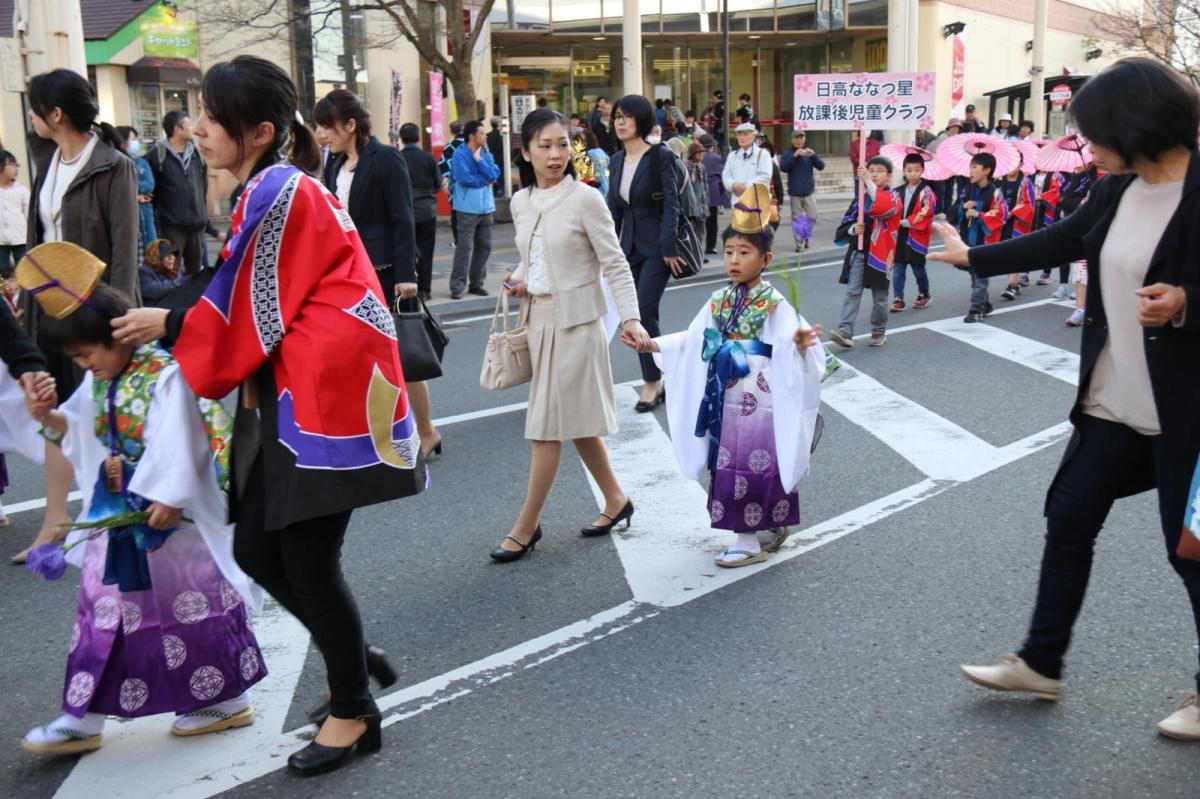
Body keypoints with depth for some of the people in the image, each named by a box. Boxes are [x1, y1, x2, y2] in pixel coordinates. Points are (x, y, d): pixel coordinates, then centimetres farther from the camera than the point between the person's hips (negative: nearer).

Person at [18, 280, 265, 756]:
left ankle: (228, 699, 18)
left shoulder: (164, 375, -17)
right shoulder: (97, 383, 9)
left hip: (171, 515, -8)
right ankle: (82, 718, 14)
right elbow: (79, 430, 20)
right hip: (117, 514, 8)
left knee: (193, 603, 3)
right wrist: (49, 417, 2)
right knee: (104, 611, 8)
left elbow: (178, 444, -21)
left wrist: (170, 499, -24)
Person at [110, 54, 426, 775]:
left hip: (327, 397, -9)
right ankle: (357, 659, 29)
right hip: (294, 396, 9)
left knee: (307, 560, 0)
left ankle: (353, 711, 18)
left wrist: (168, 326, 0)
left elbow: (250, 314, -13)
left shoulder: (277, 193, -15)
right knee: (257, 548, 12)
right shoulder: (279, 188, 14)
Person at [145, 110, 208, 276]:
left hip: (196, 222, 5)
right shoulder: (158, 154, -8)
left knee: (195, 270, 13)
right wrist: (159, 210, -4)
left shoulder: (197, 152, 10)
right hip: (171, 224, -5)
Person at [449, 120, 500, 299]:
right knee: (465, 247, -9)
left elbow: (494, 174, -2)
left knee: (484, 246, 8)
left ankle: (476, 283, 17)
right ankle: (457, 286, -6)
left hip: (486, 207, 6)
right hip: (468, 208, -6)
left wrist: (479, 159, -10)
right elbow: (464, 178, -17)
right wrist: (485, 179, -5)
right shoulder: (460, 154, -6)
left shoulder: (485, 153, 12)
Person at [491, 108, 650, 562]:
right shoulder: (521, 202, 6)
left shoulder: (585, 199, -11)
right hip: (539, 317, 6)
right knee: (574, 420, 13)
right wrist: (521, 283, -2)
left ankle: (527, 526, 6)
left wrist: (630, 317, -23)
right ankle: (615, 500, 29)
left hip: (575, 320, -6)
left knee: (549, 424, -3)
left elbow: (615, 264, -12)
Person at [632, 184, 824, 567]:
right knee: (728, 468, 12)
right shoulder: (719, 301, 7)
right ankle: (774, 524, 30)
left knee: (751, 468, -2)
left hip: (759, 403, -7)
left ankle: (748, 542, 11)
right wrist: (652, 345, 13)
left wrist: (800, 344, -43)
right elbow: (693, 341, 16)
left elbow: (787, 350, -21)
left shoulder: (774, 305, -11)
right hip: (726, 402, 7)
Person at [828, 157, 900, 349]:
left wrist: (868, 182, -28)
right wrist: (853, 229, -9)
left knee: (879, 297, 8)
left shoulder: (892, 198, -3)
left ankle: (879, 332, 24)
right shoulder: (861, 198, 11)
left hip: (880, 253, -3)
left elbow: (884, 207, -28)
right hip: (858, 252, 3)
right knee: (852, 292, -7)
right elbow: (846, 222, 14)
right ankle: (845, 331, -13)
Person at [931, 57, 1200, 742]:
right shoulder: (1118, 190, 4)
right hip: (1113, 399, 8)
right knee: (1069, 518, 12)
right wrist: (971, 257, 26)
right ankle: (1042, 663, 28)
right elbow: (1056, 243, 18)